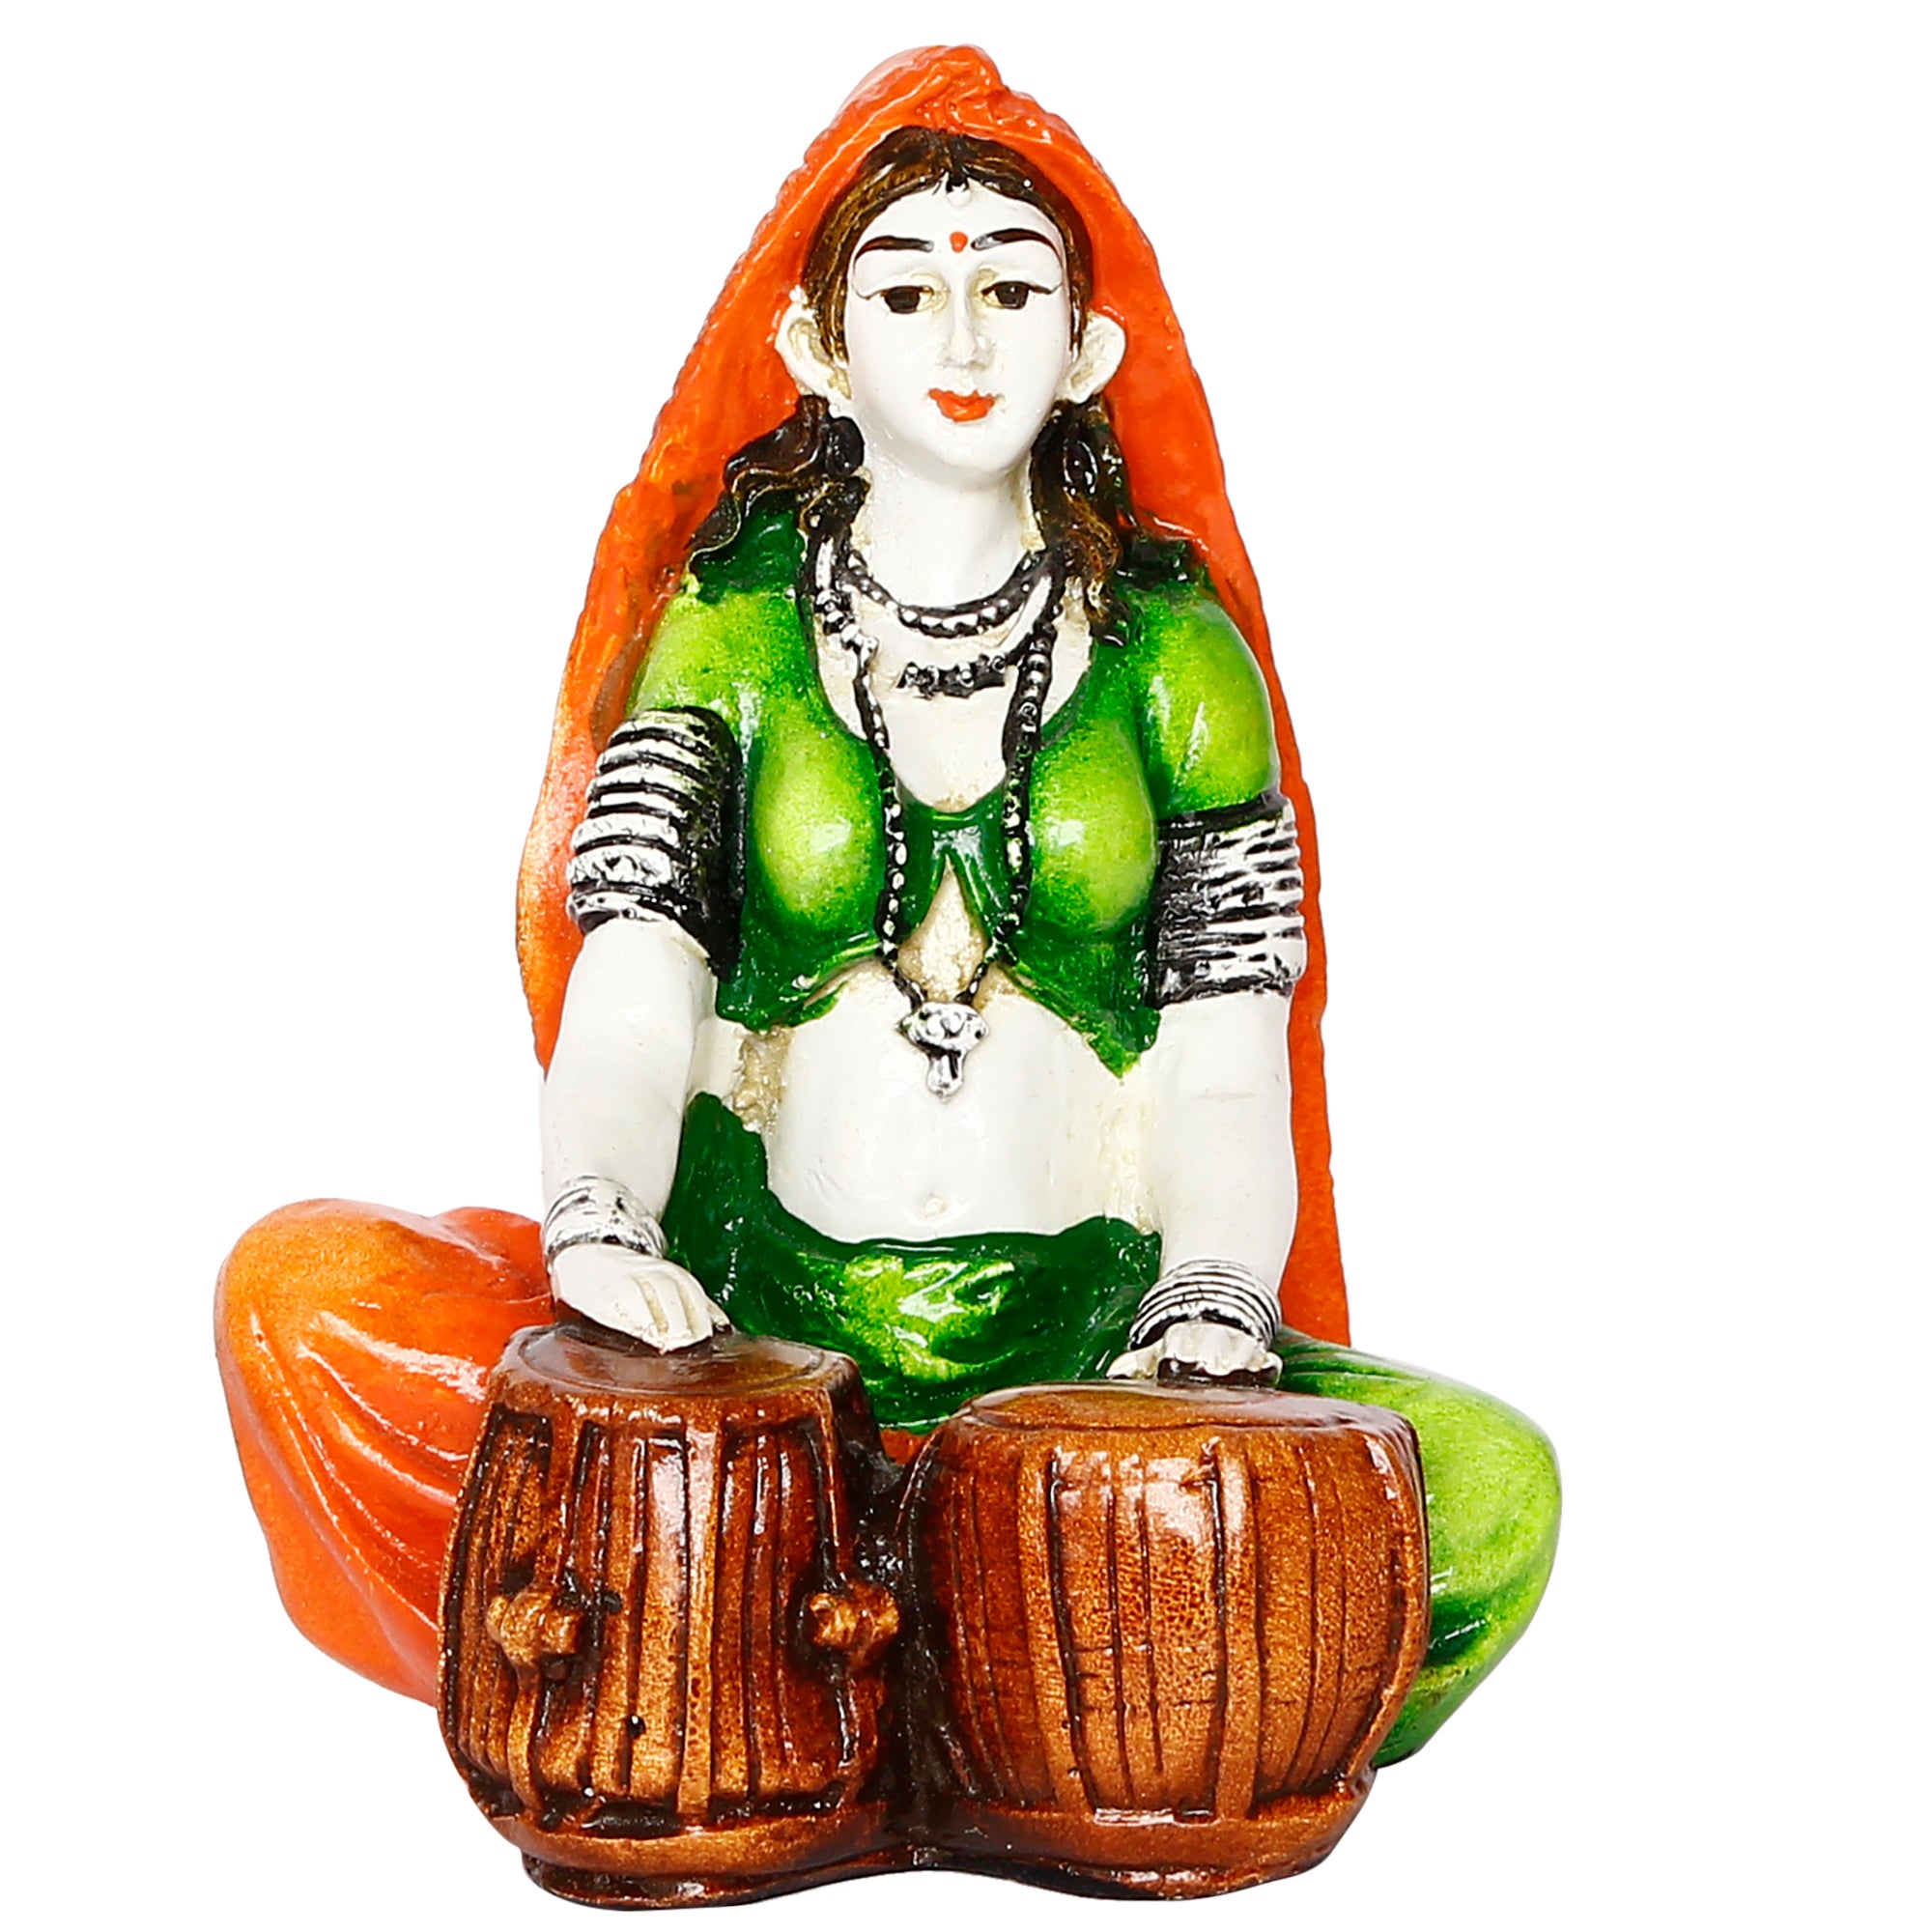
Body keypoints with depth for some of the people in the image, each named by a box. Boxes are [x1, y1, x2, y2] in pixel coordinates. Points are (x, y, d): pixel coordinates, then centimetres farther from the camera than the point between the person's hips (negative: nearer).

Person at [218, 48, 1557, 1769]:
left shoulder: (1173, 644, 8)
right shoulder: (729, 624, 7)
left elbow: (1228, 1062, 3)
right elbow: (633, 979, -7)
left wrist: (1215, 1307, -15)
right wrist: (597, 1224, -27)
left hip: (1092, 1349, 1)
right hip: (755, 1327, 0)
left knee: (1491, 1490, -27)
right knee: (302, 1298, -23)